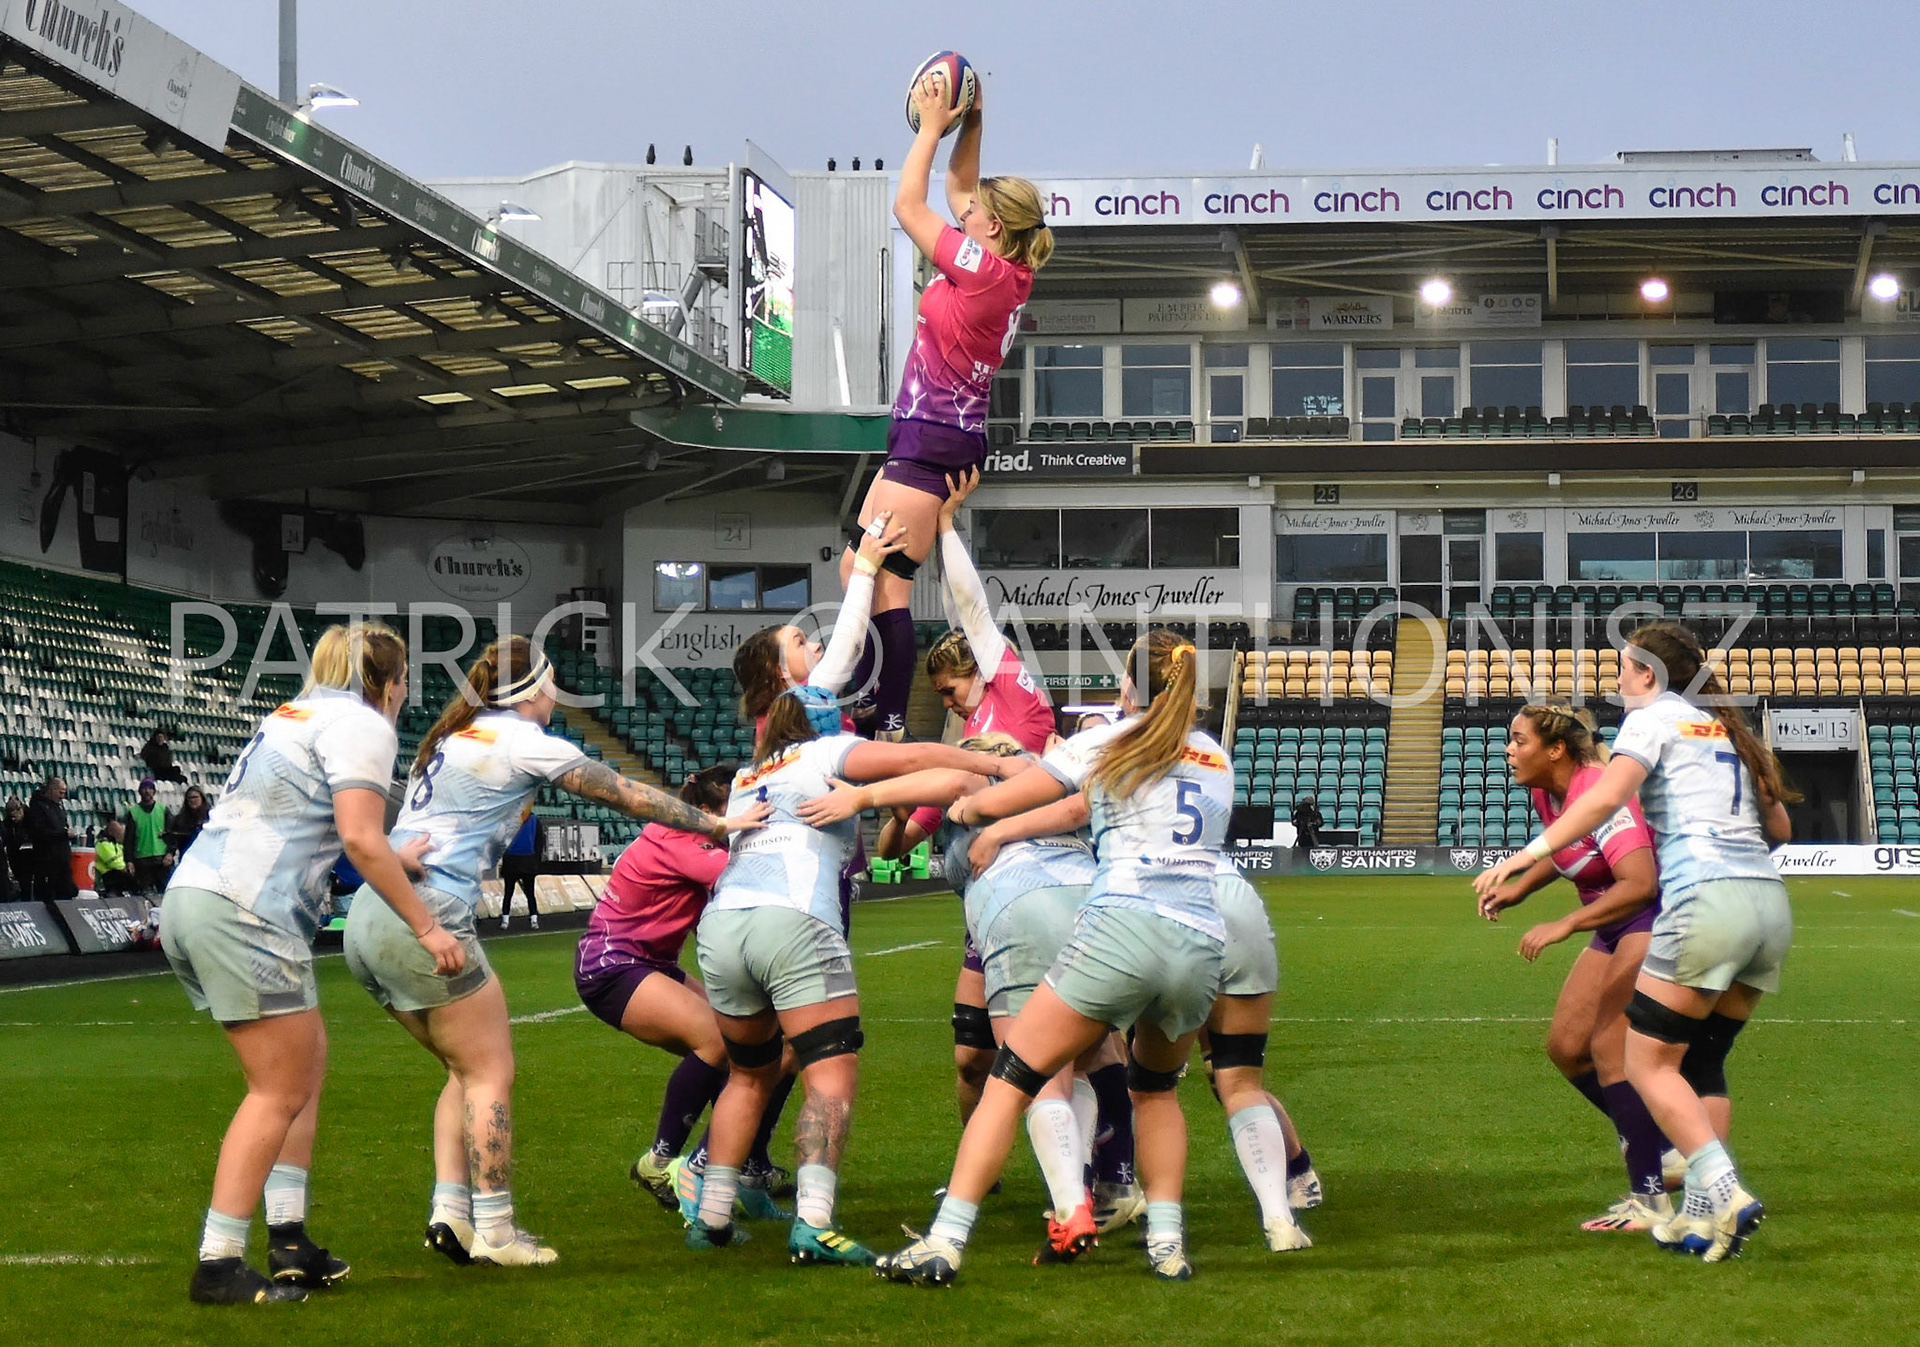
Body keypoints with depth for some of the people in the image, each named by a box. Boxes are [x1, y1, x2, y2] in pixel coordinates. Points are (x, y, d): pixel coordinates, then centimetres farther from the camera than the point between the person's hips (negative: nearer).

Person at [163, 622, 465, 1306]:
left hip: (192, 894, 9)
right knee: (280, 1091, -2)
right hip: (244, 912, -9)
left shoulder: (292, 713, 23)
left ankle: (288, 1241, 16)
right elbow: (361, 839, -14)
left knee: (306, 1060, 16)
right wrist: (426, 926, -9)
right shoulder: (364, 723, -3)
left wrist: (396, 860, 32)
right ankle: (219, 1268, -2)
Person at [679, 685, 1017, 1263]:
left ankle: (710, 1215, 22)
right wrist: (994, 763, 10)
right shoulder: (822, 754, 15)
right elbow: (908, 758, 3)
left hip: (720, 923, 6)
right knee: (832, 1074, -8)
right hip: (794, 921, -6)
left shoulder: (744, 779, 32)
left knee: (751, 1075, 22)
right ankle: (813, 1223, -22)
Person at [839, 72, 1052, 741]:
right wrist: (969, 124, 18)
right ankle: (869, 710, 16)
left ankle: (891, 729, -13)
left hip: (932, 439, -10)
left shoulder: (986, 271, -17)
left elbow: (908, 205, -10)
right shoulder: (1010, 273, 9)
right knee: (857, 570, 15)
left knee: (884, 582, -12)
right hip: (933, 438, 10)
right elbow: (958, 190, 24)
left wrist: (932, 127, -1)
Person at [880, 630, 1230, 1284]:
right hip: (1203, 945, 5)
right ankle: (1167, 1244, 17)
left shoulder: (1107, 743, 12)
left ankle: (944, 1243, -9)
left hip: (1122, 928, -5)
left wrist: (966, 804, 39)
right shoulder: (1218, 759, 24)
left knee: (1010, 1079, 1)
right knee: (1155, 1085, 30)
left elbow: (995, 801, 17)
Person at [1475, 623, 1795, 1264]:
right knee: (1703, 1064, 15)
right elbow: (1780, 827, 24)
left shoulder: (1653, 718, 3)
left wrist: (1529, 853, -18)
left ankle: (1725, 1194, -12)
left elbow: (1604, 797, -15)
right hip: (1770, 904, 8)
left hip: (1706, 900, -8)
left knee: (1650, 1062, 0)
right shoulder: (1727, 726, 23)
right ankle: (1703, 1213, 10)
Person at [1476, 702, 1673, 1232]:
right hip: (1615, 929, 10)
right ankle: (1660, 1152, 19)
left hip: (1655, 919, -10)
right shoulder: (1545, 794, 1)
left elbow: (1641, 883, -35)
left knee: (1608, 1046, -15)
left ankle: (1650, 1197, -8)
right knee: (1566, 1046, 6)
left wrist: (1565, 926, -35)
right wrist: (1517, 889, 8)